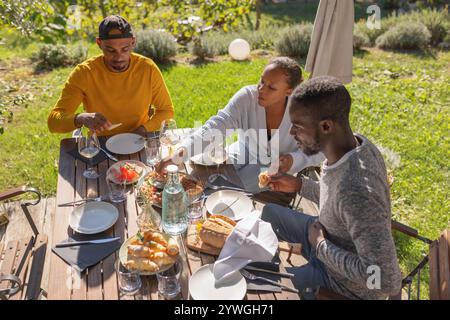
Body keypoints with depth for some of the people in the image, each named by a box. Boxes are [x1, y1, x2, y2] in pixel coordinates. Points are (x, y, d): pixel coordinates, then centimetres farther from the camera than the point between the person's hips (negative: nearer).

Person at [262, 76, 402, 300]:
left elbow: (387, 281, -37)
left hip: (347, 285, -8)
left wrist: (321, 246, -27)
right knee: (268, 213, 14)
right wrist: (299, 185, -4)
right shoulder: (355, 143, -14)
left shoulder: (356, 190, -41)